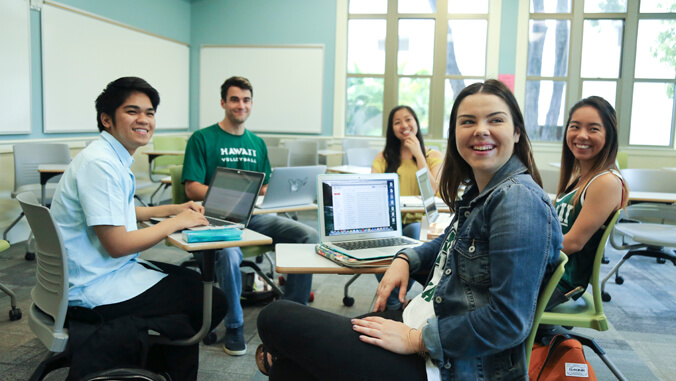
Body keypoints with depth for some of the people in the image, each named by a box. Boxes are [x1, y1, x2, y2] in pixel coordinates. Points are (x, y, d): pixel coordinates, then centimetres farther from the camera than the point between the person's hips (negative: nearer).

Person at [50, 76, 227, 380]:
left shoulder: (115, 158, 9)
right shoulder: (100, 164, -22)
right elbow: (117, 245, -24)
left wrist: (173, 208, 14)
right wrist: (177, 222, -13)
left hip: (101, 272, 10)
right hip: (95, 288, -10)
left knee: (195, 281, 17)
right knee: (212, 302, -8)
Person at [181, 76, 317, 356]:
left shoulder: (257, 143, 20)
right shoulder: (202, 139, 3)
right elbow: (192, 188, -5)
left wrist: (270, 194, -4)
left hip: (255, 216, 5)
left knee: (310, 236, -17)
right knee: (229, 254, -38)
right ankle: (234, 326, -12)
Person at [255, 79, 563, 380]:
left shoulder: (520, 200, -20)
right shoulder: (480, 191, 9)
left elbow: (510, 320, -25)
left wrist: (415, 339, -20)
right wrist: (404, 259, 9)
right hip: (418, 320, 9)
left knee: (275, 318, -4)